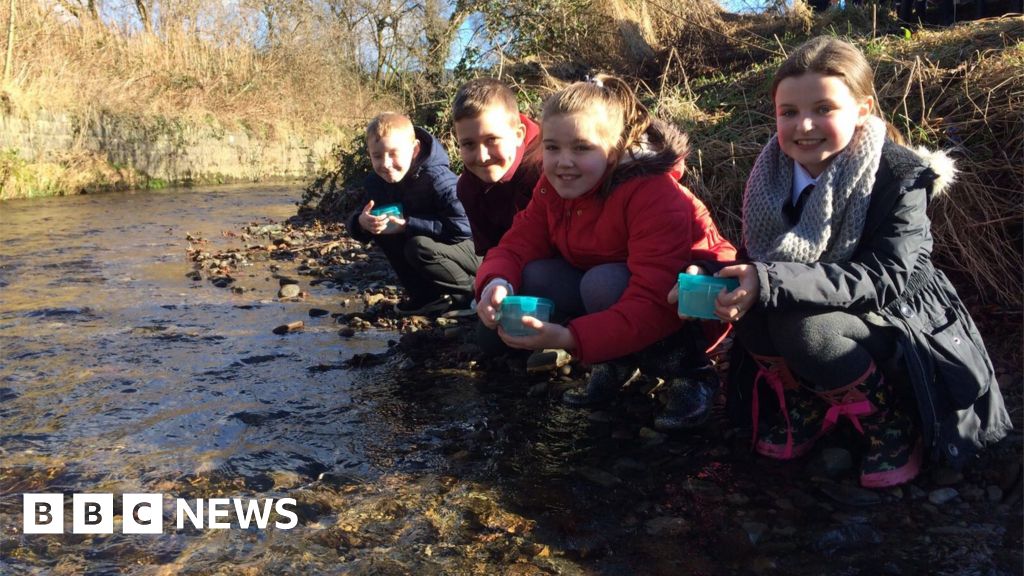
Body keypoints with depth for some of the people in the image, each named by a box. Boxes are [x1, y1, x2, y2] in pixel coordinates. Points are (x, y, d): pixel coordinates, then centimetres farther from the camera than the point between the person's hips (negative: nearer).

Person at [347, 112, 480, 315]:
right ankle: (427, 295, -1)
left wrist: (407, 225, -32)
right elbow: (356, 224, 0)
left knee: (419, 246, -32)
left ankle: (472, 290, -8)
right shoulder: (376, 183, -5)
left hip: (475, 252, -8)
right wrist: (362, 222, -27)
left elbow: (461, 228, -35)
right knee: (382, 231, -7)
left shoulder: (438, 180, -27)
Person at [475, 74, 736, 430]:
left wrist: (568, 338, -48)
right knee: (535, 276, -16)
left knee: (604, 282, -34)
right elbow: (517, 245, -11)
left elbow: (655, 306, -38)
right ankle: (618, 363, 1)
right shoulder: (554, 188, -9)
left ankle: (691, 375, -12)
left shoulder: (655, 196, -31)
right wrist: (496, 285, -35)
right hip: (617, 293, 7)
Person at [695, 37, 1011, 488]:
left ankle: (892, 421, -6)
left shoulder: (900, 177, -21)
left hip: (896, 327, -5)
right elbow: (757, 261, 0)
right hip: (820, 316, 5)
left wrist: (772, 282, -41)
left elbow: (885, 280, -30)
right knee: (751, 310, -25)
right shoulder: (774, 174, -6)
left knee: (806, 331, -34)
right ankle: (804, 403, 3)